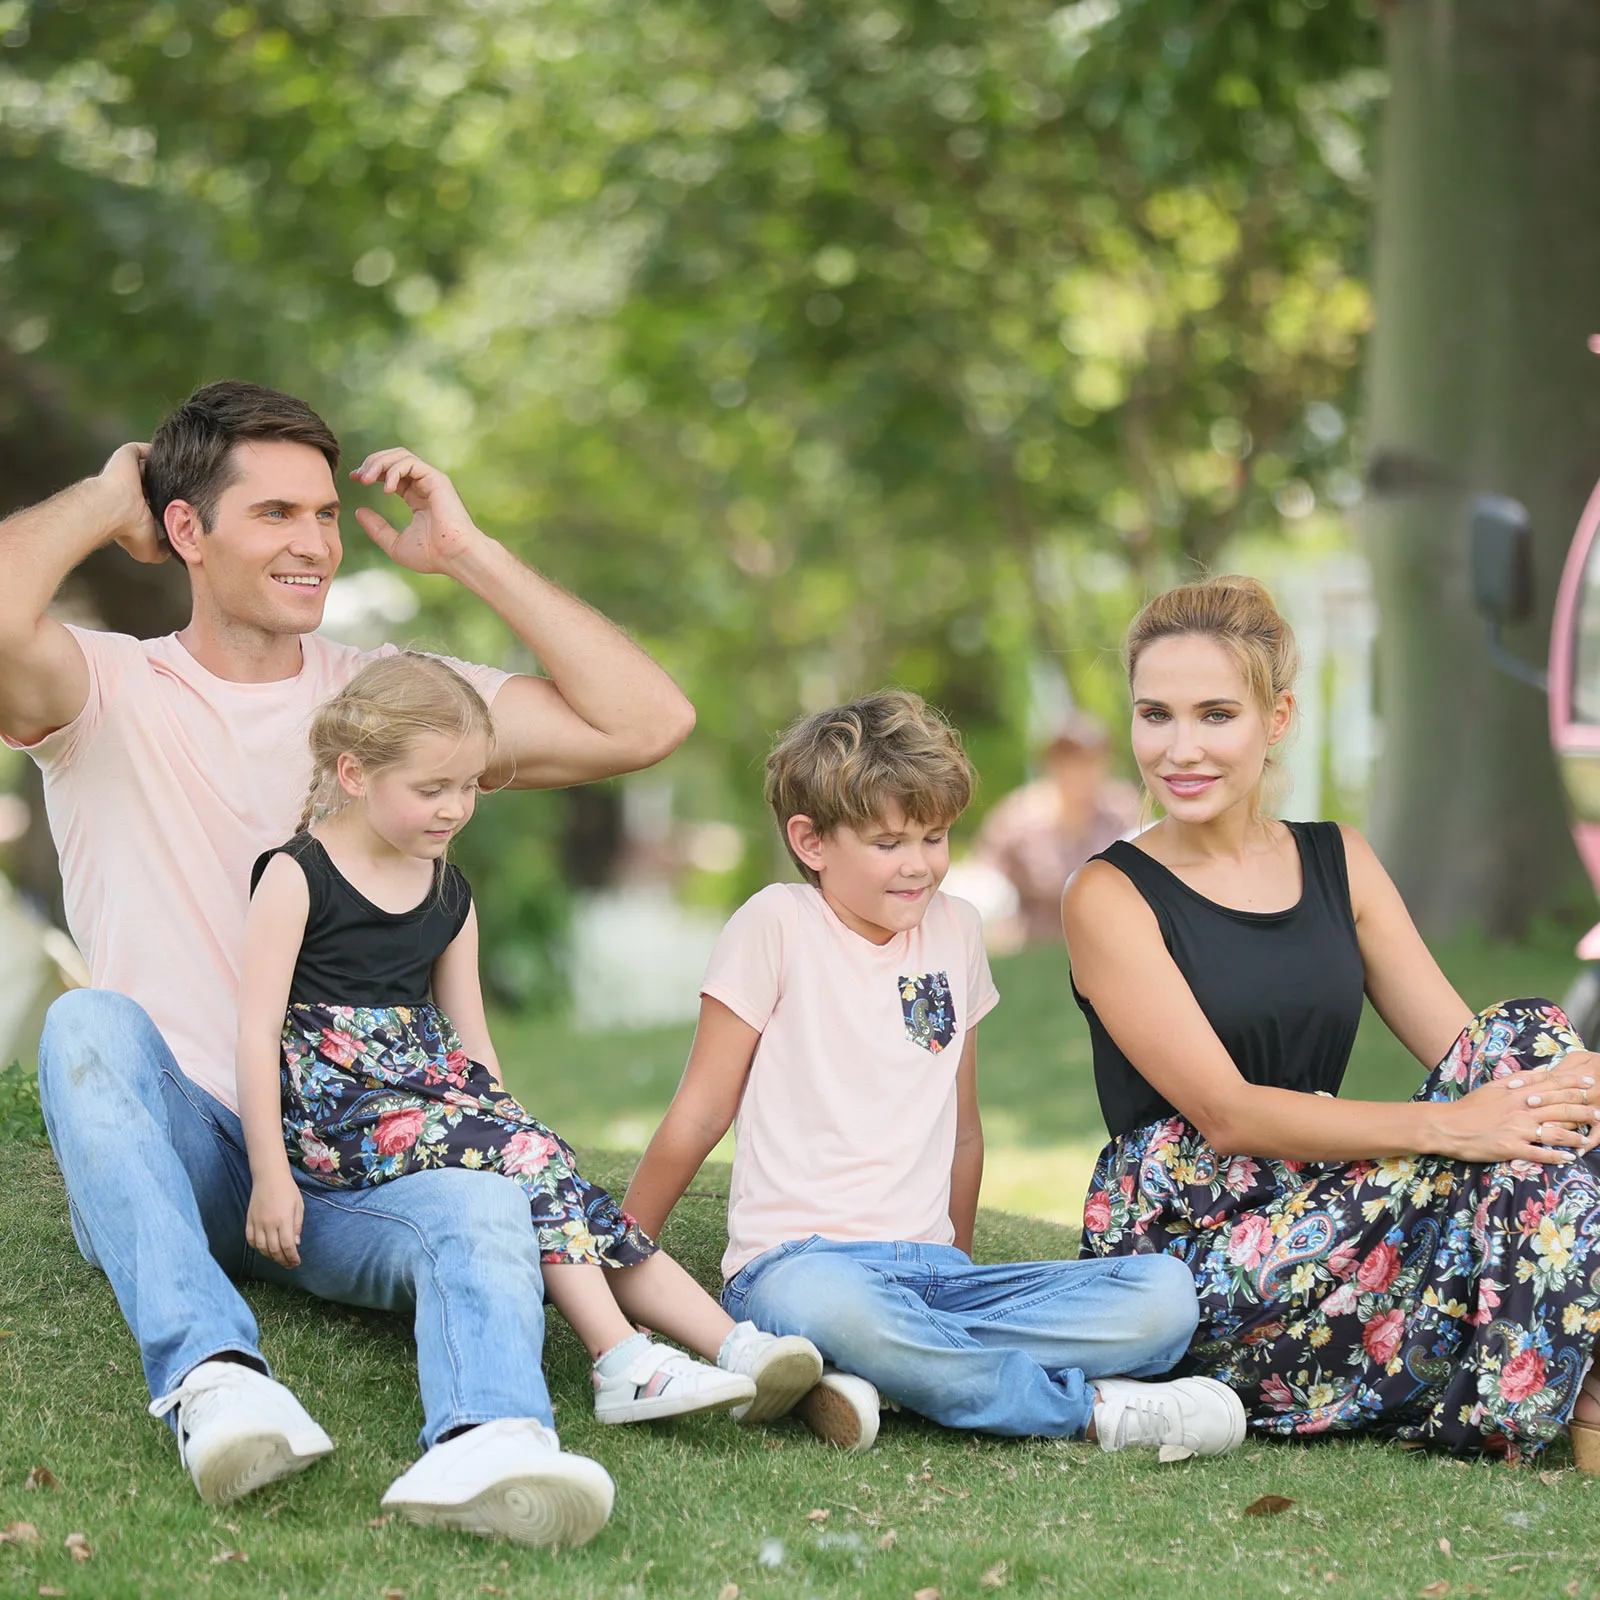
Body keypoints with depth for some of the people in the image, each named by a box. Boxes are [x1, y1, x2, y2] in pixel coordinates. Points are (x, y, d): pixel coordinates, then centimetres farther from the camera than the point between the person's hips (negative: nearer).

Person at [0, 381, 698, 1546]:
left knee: (485, 1208, -31)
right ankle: (212, 1376, -46)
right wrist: (105, 499, -1)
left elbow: (649, 722, 1)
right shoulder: (112, 692, 5)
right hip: (166, 1157, -1)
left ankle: (487, 1440, -61)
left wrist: (468, 554, 3)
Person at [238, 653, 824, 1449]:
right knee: (527, 1155, -26)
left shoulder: (450, 898, 15)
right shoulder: (296, 878, -5)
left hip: (438, 1093, 6)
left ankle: (736, 1347, -25)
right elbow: (258, 1030, -10)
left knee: (547, 1177, -16)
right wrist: (270, 1173, -16)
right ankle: (621, 1361, -34)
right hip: (341, 1109, -6)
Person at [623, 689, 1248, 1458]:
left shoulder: (955, 928, 14)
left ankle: (899, 1371, -29)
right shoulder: (777, 925, -1)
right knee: (820, 1304, -43)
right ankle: (1089, 1406, -28)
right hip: (797, 1260, -5)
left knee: (1166, 1294, -18)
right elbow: (702, 1109, 3)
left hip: (932, 1267, 5)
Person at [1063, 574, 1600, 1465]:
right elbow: (1227, 1113, -14)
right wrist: (1448, 1126, -25)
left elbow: (1466, 1045, 5)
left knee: (1528, 1048, -19)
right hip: (1185, 1258, -5)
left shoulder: (1339, 864, 12)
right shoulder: (1111, 899, -4)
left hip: (1323, 1231, 5)